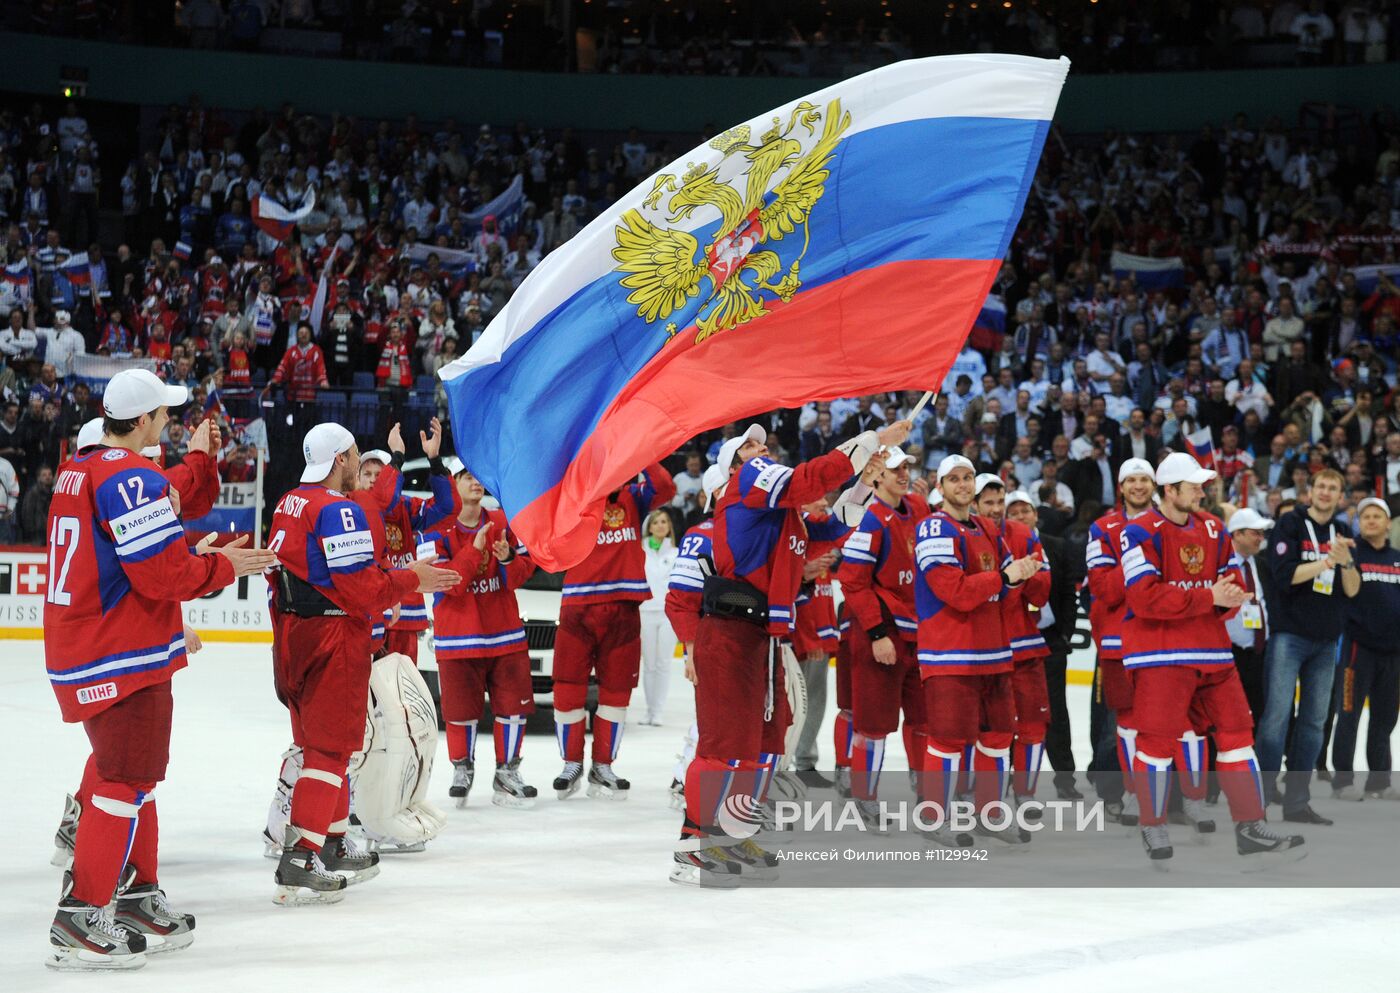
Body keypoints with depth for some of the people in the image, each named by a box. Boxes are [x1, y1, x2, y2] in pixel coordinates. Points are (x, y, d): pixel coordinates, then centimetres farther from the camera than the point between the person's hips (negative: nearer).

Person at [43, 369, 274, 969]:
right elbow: (162, 576, -19)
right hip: (122, 657, -10)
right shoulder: (132, 477, -17)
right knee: (127, 781, -5)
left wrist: (191, 557, 16)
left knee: (130, 774, 18)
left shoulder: (76, 473, 14)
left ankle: (137, 900, 27)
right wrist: (224, 566, -5)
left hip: (76, 650, 10)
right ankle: (80, 921, -5)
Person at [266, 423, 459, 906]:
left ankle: (333, 847, 29)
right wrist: (411, 579, -5)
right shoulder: (339, 511, -17)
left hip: (293, 636, 9)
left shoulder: (288, 505, 11)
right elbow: (361, 589, -21)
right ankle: (297, 865, -10)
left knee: (321, 743, 19)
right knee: (329, 749, -6)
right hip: (333, 642, -9)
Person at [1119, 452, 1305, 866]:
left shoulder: (1214, 529, 12)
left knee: (1236, 728, 6)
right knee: (1159, 736, -6)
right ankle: (1153, 827, 10)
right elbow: (1146, 597, -20)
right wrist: (1208, 597, -19)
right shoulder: (1142, 533, -11)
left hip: (1211, 649, 7)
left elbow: (1232, 584, 17)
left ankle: (1250, 829, 11)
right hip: (1160, 650, -7)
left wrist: (1229, 597, -8)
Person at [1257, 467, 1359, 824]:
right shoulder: (1291, 523, -2)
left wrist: (1346, 562, -13)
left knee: (1313, 722, 5)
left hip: (1326, 641, 5)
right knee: (1277, 716, -9)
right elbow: (1285, 575, -14)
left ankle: (1297, 801, 9)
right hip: (1289, 635, -5)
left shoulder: (1342, 532, 12)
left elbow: (1353, 590, 6)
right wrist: (1328, 560, -18)